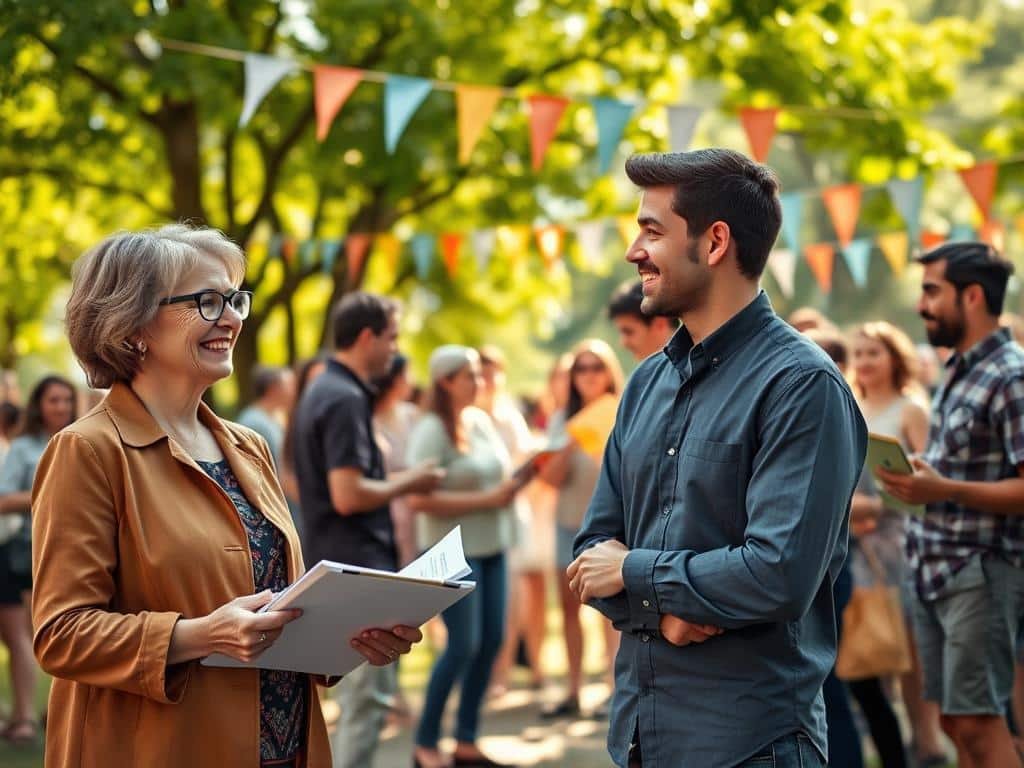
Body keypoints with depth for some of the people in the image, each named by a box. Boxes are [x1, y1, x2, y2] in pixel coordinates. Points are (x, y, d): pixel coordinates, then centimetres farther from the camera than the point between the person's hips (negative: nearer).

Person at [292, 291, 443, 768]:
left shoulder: (321, 391, 14)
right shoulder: (346, 399, -17)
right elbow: (348, 496, -24)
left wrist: (397, 479, 15)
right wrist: (407, 483, -10)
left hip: (334, 567, 10)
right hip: (358, 568, -10)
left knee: (357, 697, 17)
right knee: (367, 699, -5)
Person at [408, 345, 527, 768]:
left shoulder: (482, 420, 9)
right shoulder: (431, 431, -13)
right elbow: (420, 500, -21)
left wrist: (513, 484, -3)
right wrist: (488, 499, -20)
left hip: (492, 547, 7)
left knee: (491, 641, 7)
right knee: (463, 645, -6)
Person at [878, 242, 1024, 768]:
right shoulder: (958, 370, 14)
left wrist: (945, 490, -27)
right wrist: (915, 479, 9)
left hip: (981, 571, -9)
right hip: (934, 568, 9)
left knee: (977, 724, -7)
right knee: (955, 722, 12)